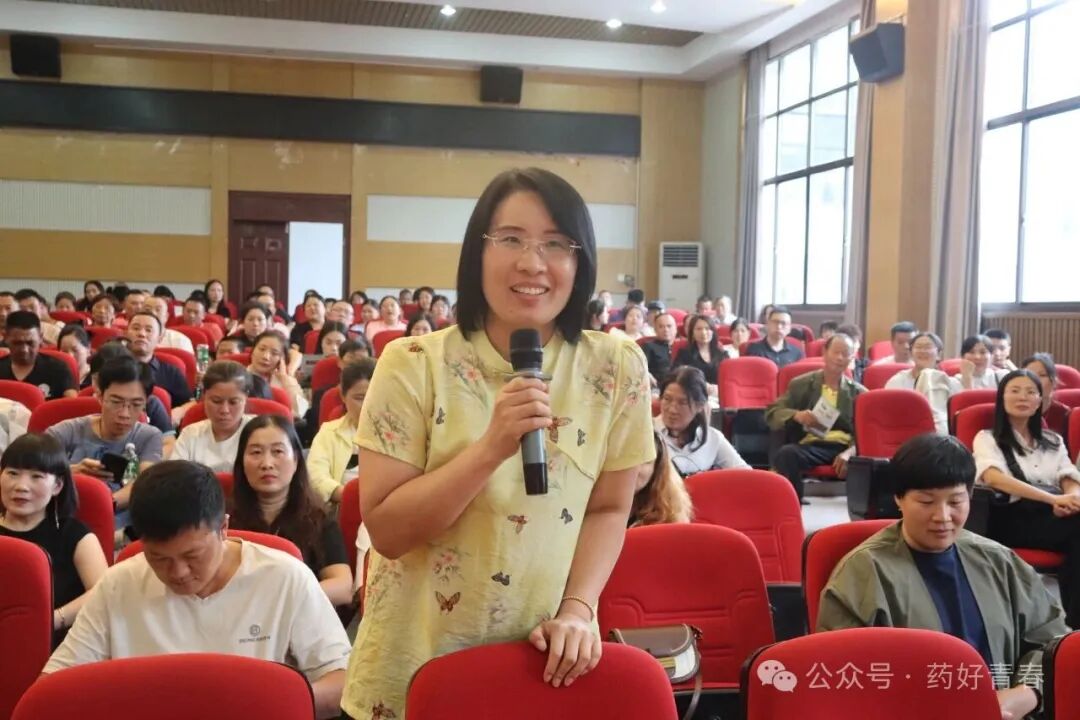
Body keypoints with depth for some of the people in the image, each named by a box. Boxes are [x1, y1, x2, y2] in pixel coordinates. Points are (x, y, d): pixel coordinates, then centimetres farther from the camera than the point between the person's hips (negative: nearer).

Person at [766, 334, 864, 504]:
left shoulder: (859, 393, 17)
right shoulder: (801, 384, 16)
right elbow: (771, 412, 11)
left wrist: (850, 452, -16)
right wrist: (796, 415, -12)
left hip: (845, 448, 1)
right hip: (811, 445, 0)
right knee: (786, 453, -34)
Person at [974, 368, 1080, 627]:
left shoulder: (1053, 441, 27)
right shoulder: (988, 438, 11)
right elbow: (995, 478, -10)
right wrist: (1053, 498, -23)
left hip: (1056, 515, 4)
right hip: (1014, 518, -4)